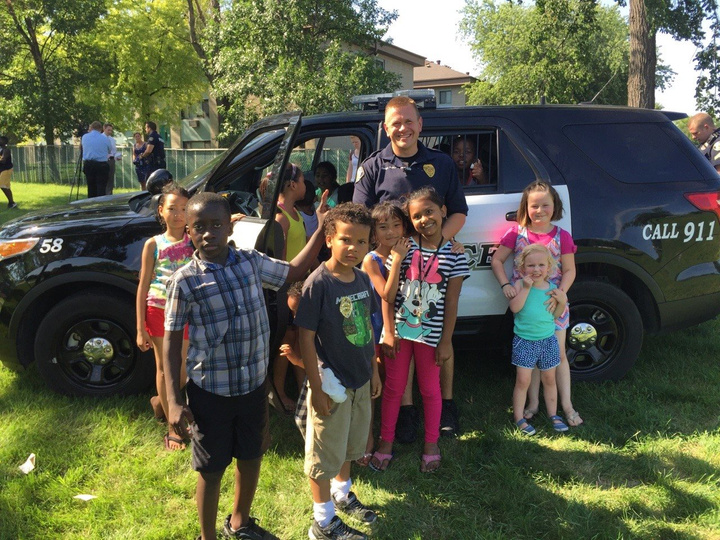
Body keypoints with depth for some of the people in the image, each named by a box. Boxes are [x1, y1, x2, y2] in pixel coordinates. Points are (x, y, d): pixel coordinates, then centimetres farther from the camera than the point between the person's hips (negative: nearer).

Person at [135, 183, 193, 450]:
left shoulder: (195, 241, -1)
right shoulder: (154, 244, -4)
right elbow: (143, 287, -2)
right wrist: (140, 329, -5)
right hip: (158, 311, -1)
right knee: (164, 367, 8)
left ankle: (161, 400, 42)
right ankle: (173, 427, 19)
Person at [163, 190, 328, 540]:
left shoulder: (251, 262, -2)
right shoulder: (185, 281, -13)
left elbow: (294, 271, 13)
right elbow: (172, 342, -8)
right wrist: (174, 401, -13)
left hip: (254, 384, 4)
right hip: (210, 391, -4)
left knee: (251, 457, 21)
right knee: (211, 469, 11)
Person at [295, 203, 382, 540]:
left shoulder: (363, 279, 0)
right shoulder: (318, 283, -21)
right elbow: (306, 338, -19)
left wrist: (374, 370, 13)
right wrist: (316, 388, -19)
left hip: (361, 381, 7)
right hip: (333, 384, -7)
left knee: (350, 445, 26)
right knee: (325, 455, 10)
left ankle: (342, 493, 50)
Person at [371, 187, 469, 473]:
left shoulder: (454, 254, -6)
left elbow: (451, 302, -4)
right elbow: (388, 294, -3)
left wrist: (446, 341, -5)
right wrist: (388, 331, -7)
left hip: (430, 334, -1)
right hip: (399, 330, 1)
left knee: (430, 389, 13)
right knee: (393, 387, 12)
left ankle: (431, 444, 31)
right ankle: (385, 442, 28)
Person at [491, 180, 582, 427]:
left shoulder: (562, 237, -3)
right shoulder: (517, 233, -3)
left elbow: (569, 270, -1)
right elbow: (497, 260, -1)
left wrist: (560, 293, -17)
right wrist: (505, 285, -16)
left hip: (553, 303, 0)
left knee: (558, 354, 8)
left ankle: (566, 404, 20)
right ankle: (533, 402, 23)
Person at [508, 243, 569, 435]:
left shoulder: (552, 288, 2)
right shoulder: (521, 285, -8)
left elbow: (556, 314, 9)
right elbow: (515, 307, -22)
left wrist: (562, 301, -9)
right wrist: (526, 287, -26)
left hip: (548, 340, 4)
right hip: (525, 341, -4)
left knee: (549, 379, 15)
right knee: (523, 380, -1)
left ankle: (553, 415, 28)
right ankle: (519, 418, 11)